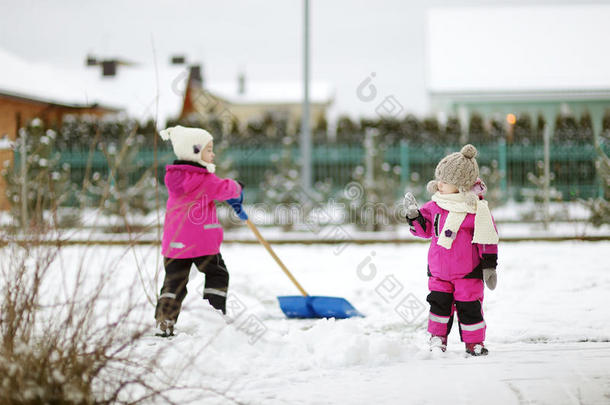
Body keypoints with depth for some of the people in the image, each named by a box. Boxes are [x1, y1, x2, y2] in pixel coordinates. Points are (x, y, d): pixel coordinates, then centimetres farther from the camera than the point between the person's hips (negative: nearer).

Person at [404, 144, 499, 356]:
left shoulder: (476, 209, -12)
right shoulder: (435, 205, 3)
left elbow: (488, 239, -7)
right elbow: (426, 228, 17)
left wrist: (489, 266, -7)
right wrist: (414, 216, -2)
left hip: (468, 271, -4)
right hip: (439, 271, 4)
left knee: (469, 306, 1)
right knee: (439, 302, 4)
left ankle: (474, 342, 14)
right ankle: (437, 337, 20)